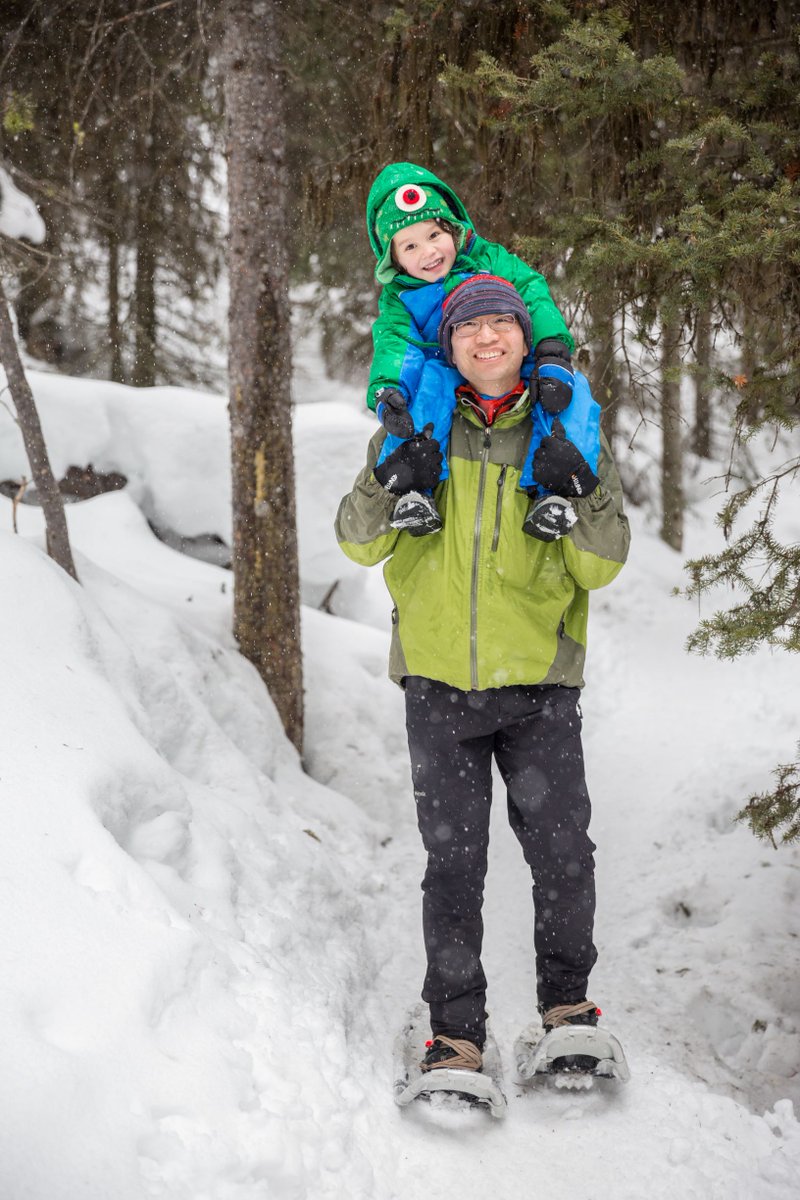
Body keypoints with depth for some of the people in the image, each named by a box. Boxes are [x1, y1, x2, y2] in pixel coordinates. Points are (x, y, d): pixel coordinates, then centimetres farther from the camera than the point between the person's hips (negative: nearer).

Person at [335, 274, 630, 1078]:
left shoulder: (565, 431, 7)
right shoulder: (420, 425, 8)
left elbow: (600, 568, 2)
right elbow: (358, 544, 5)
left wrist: (585, 496, -17)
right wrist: (388, 484, -15)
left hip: (538, 685, 0)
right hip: (439, 682, 1)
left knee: (563, 855, -7)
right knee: (452, 866, 1)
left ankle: (567, 1002, 16)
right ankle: (455, 1031, 13)